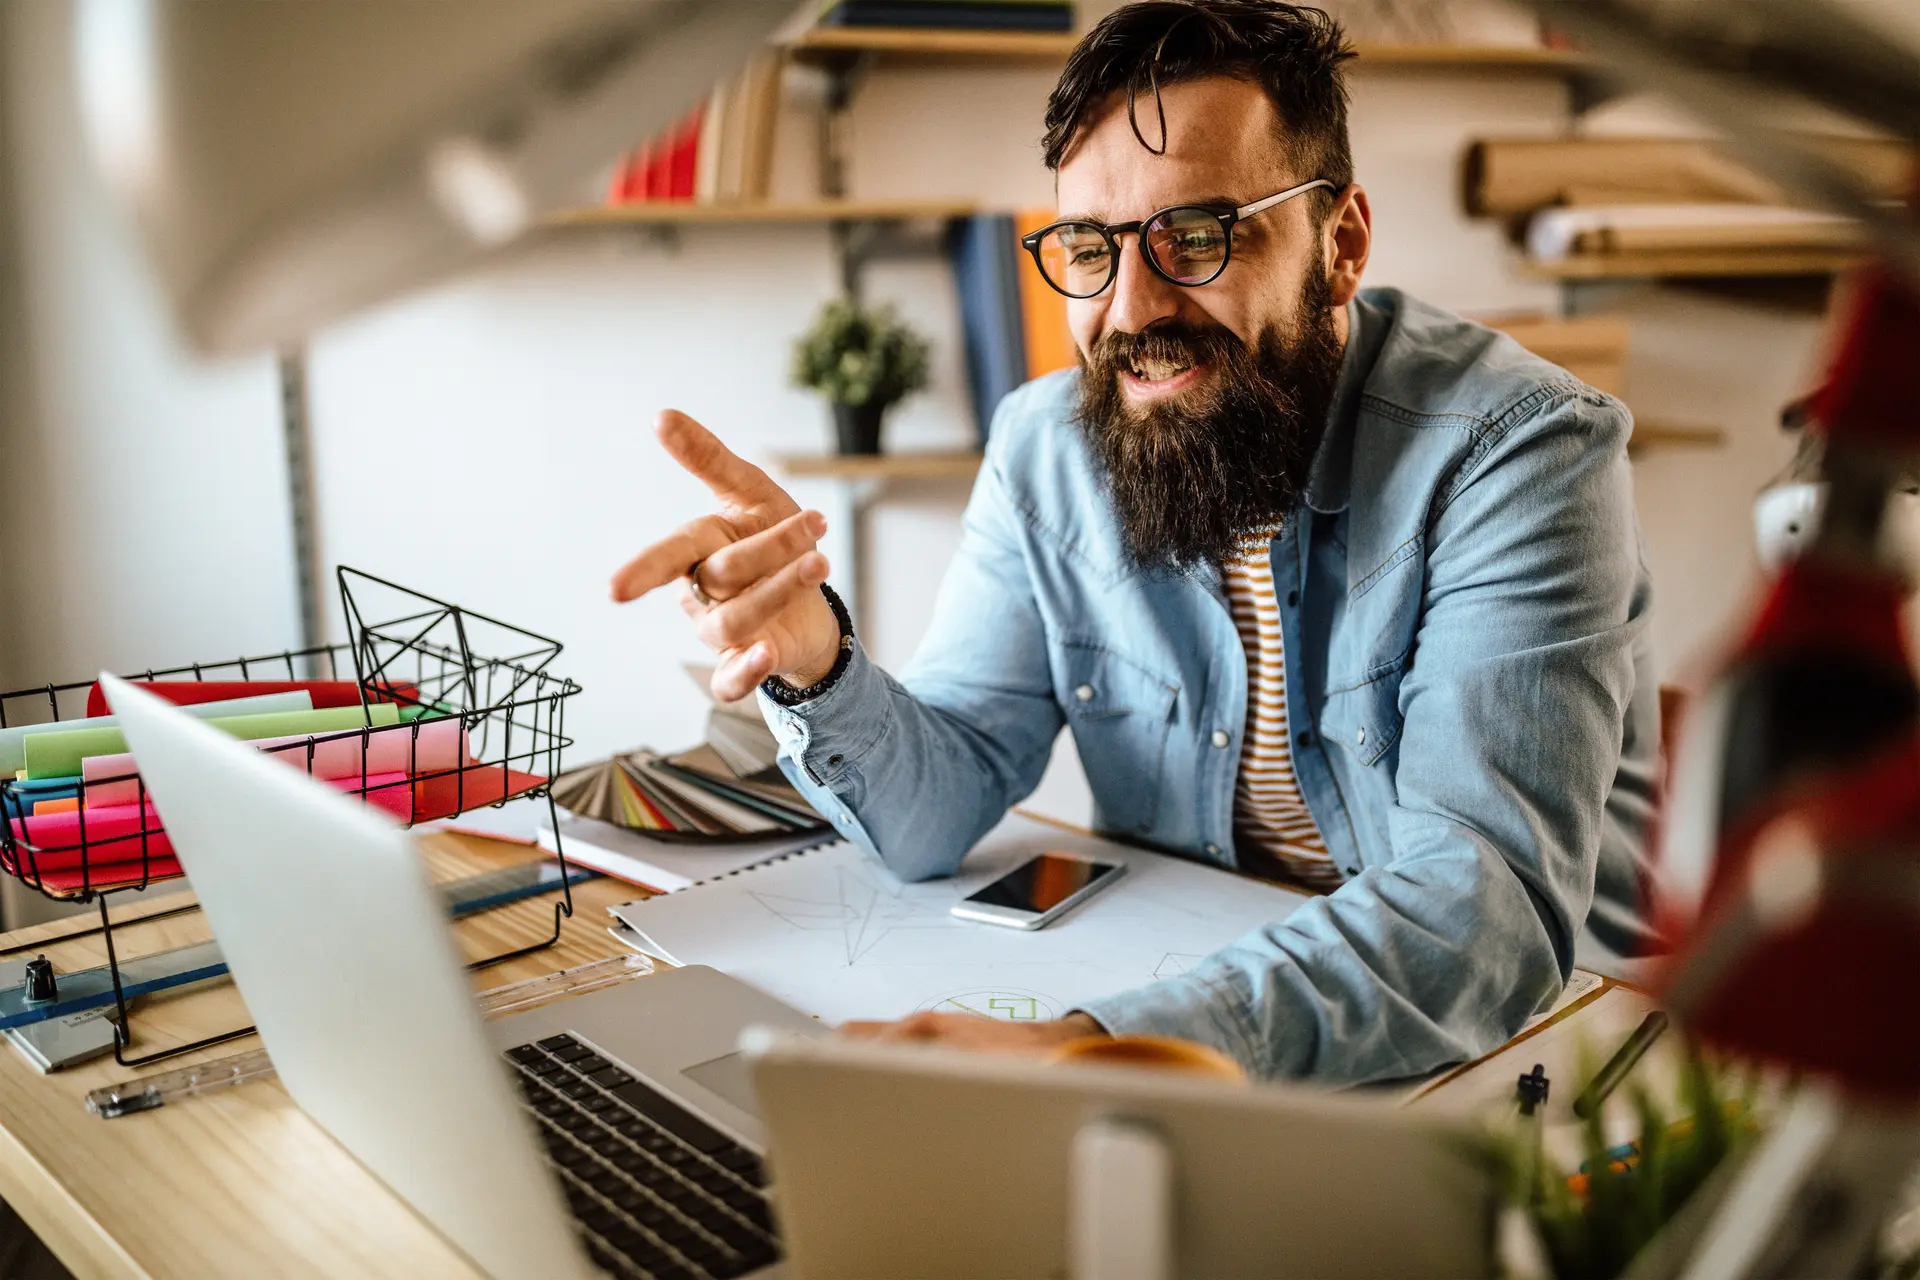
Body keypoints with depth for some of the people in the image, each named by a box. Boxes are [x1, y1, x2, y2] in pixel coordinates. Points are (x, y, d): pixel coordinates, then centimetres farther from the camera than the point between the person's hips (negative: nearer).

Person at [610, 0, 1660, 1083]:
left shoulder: (1518, 456, -18)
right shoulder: (1046, 448, -3)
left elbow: (1493, 900, -29)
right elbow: (934, 821, -2)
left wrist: (1088, 1051, -42)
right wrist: (815, 664, -24)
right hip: (1169, 1002, 3)